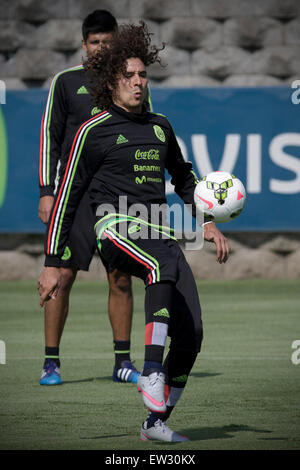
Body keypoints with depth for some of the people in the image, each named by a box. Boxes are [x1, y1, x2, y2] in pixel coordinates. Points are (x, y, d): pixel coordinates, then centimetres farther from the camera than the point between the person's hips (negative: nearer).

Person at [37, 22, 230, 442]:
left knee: (191, 333, -8)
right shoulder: (95, 131, 2)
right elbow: (66, 197, 3)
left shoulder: (159, 126, 19)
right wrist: (52, 264, 0)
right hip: (117, 230, -6)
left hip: (159, 233, 6)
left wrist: (207, 222, 25)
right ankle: (152, 373, -45)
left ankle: (156, 422, 8)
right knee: (166, 262, -40)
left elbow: (183, 177, 37)